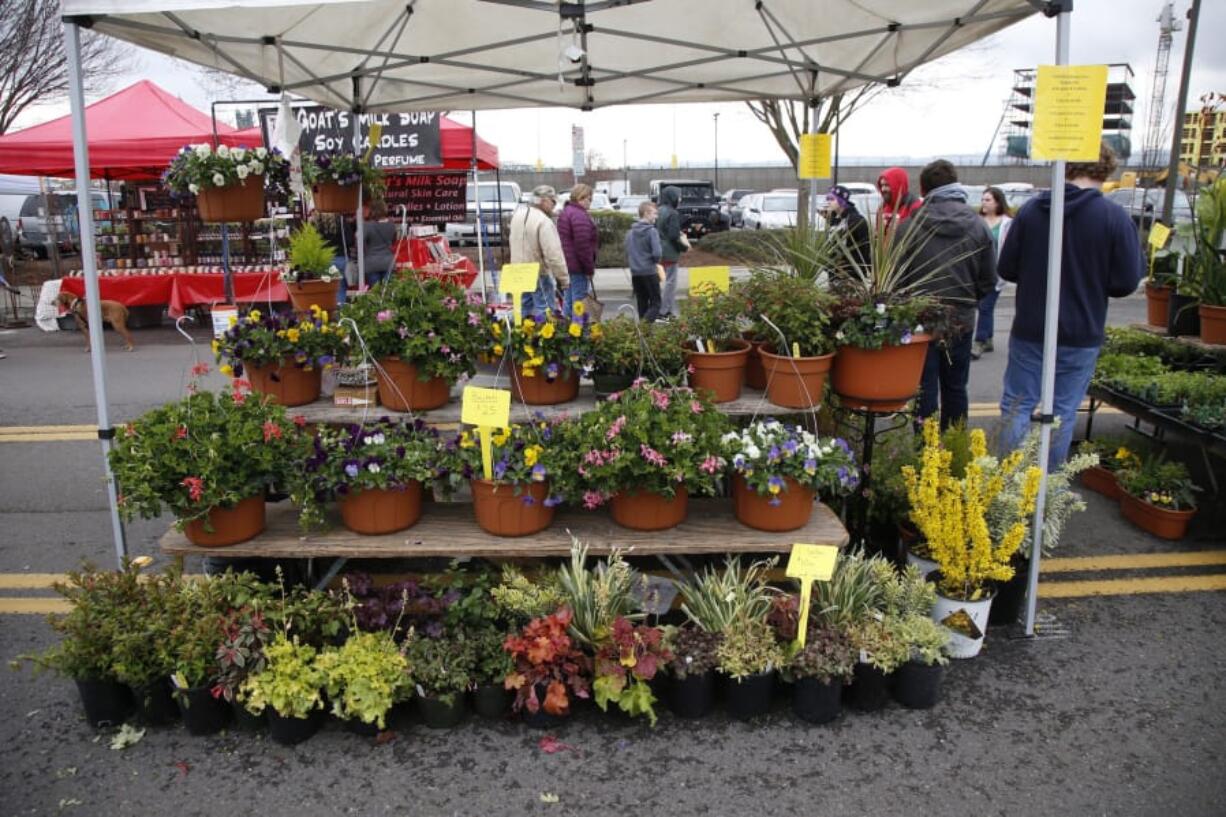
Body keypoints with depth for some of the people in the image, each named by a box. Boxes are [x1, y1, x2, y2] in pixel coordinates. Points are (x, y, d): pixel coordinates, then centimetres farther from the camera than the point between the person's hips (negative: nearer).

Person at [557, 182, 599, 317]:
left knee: (569, 301, 15)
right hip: (578, 266, -10)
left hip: (567, 264, 10)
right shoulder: (579, 215, -17)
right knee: (579, 302, -6)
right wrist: (590, 268, -16)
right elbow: (583, 245, -22)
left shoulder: (566, 212, 17)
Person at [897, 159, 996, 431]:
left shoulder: (910, 225, -11)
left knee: (925, 389, 5)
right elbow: (989, 279, 1)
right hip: (961, 320, 3)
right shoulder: (977, 225, -2)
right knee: (955, 389, 15)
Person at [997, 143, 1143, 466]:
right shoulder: (1116, 217, -10)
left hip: (1029, 331, 1)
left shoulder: (1031, 209, -5)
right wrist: (1093, 282, 11)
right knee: (1063, 414, 10)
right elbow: (1127, 282, -8)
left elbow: (1006, 269, -1)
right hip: (1081, 336, -1)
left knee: (1017, 406, 11)